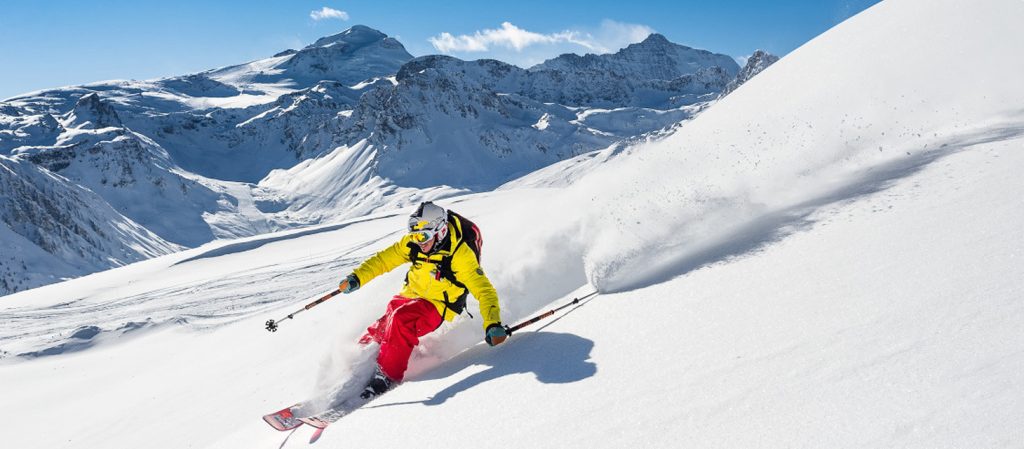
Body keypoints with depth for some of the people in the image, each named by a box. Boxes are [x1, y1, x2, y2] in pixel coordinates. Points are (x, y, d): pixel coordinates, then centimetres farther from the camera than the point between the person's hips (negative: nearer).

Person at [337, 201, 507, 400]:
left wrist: (492, 324, -42)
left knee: (400, 319, -31)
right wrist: (356, 278, -13)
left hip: (437, 307, -6)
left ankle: (387, 376, -21)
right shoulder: (413, 243, -9)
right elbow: (384, 259, 2)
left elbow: (484, 290, -29)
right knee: (378, 332, -7)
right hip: (410, 296, 6)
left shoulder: (460, 254, -26)